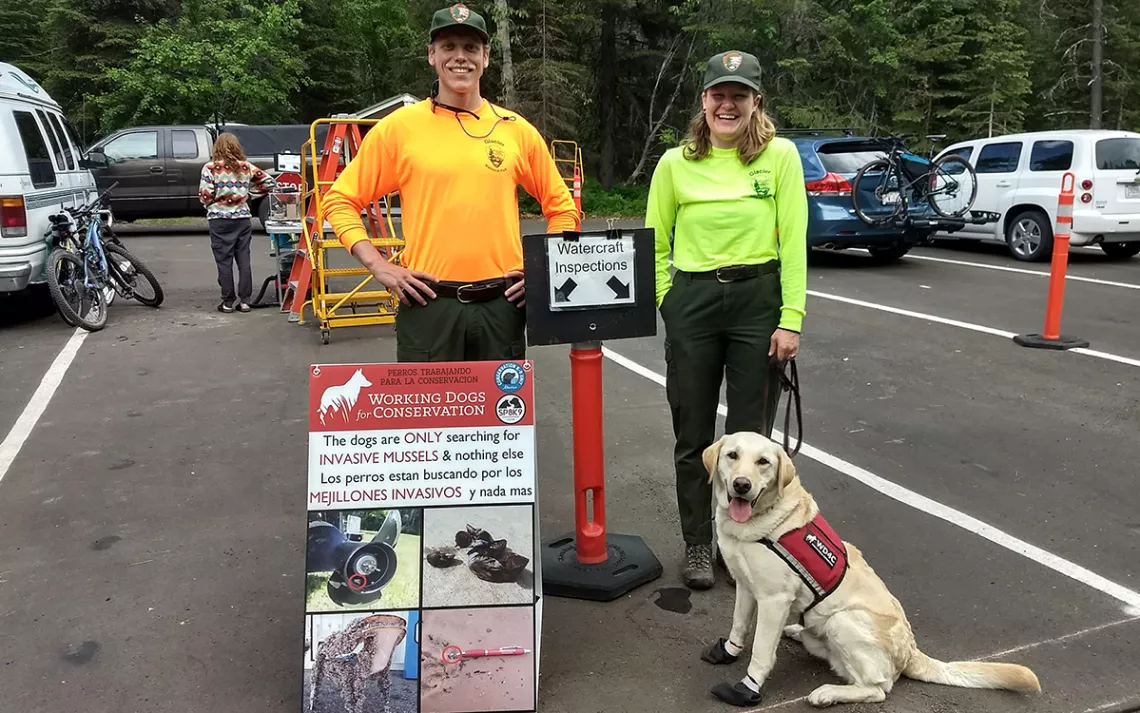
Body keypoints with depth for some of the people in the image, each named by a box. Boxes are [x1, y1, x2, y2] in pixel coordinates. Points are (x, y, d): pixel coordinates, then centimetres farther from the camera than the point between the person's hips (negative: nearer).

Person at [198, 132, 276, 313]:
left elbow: (204, 196, -10)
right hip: (243, 218, 3)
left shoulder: (210, 168, -6)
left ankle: (228, 302, 7)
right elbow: (268, 181, 4)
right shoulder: (246, 167, 3)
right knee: (244, 261, 6)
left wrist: (212, 204, 10)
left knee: (224, 262, 3)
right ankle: (244, 301, 8)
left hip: (219, 220, -3)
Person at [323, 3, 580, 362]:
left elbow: (562, 207, 15)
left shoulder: (517, 130, 6)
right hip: (429, 303, -2)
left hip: (502, 304, 3)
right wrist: (379, 266, -6)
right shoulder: (399, 127, 0)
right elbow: (341, 200, 5)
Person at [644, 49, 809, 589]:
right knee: (693, 433, 10)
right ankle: (697, 544, 27)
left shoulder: (780, 155, -1)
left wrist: (791, 318, -10)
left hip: (759, 301, -1)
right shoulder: (675, 163, 3)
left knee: (750, 434, 7)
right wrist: (663, 301, 0)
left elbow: (794, 242, -4)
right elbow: (655, 242, 9)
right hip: (692, 302, 2)